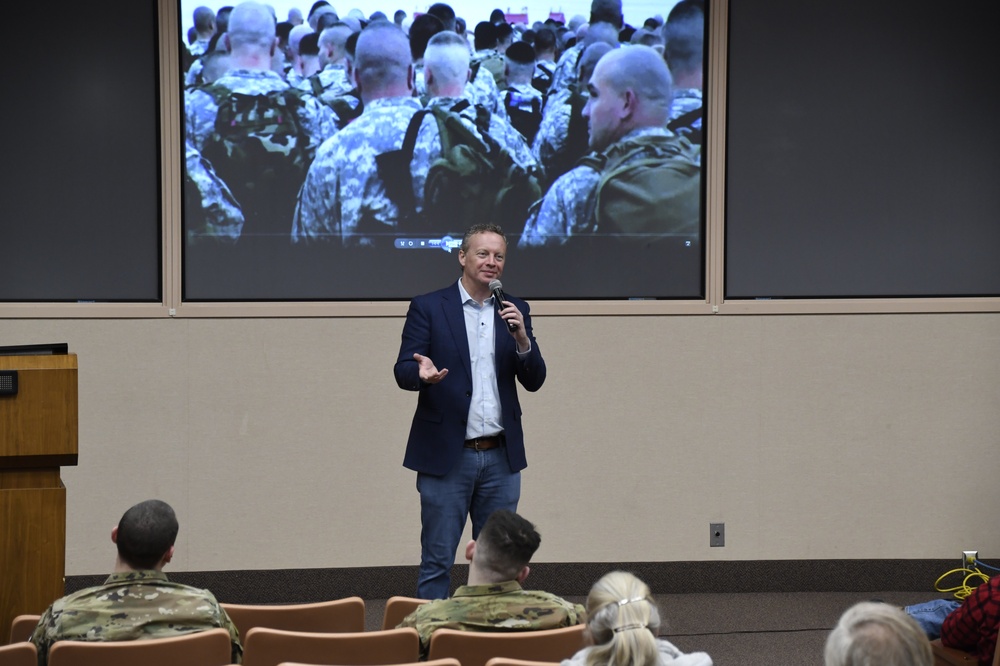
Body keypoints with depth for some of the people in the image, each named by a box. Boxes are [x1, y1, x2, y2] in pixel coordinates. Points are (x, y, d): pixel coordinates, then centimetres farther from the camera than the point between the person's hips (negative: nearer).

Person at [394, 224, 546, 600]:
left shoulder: (515, 311, 9)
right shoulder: (427, 308, -1)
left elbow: (534, 381, 5)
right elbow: (402, 371, -7)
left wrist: (521, 338, -14)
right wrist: (422, 372, -30)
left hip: (500, 457, 4)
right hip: (446, 456, -4)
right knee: (437, 562, 0)